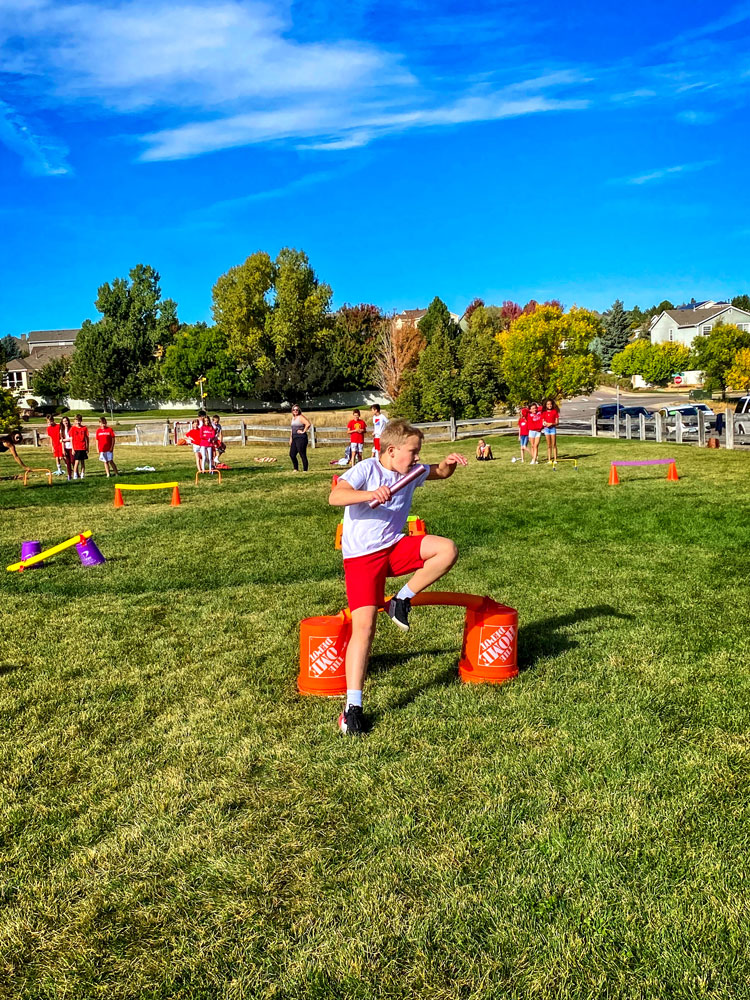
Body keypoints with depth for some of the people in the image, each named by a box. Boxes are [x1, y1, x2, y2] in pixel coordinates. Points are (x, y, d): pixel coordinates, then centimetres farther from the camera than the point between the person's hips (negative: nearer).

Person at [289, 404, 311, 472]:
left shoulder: (301, 417, -9)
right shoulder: (293, 418, 18)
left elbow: (308, 424, -25)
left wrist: (303, 431, -17)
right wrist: (290, 439, 20)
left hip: (301, 438, -9)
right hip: (294, 438, 9)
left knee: (302, 455, -6)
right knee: (292, 454, 9)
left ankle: (305, 470, 1)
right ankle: (296, 469, 22)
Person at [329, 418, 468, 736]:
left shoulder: (411, 472, 6)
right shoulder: (366, 470, -13)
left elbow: (439, 473, 23)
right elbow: (334, 497, -27)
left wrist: (448, 463, 0)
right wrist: (371, 494, -42)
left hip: (396, 548, 6)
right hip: (362, 555, -6)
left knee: (447, 549, -17)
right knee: (364, 626, -15)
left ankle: (402, 601, -1)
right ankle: (352, 706, -7)